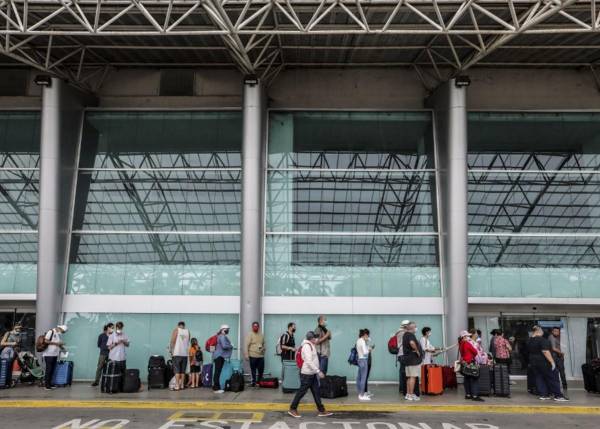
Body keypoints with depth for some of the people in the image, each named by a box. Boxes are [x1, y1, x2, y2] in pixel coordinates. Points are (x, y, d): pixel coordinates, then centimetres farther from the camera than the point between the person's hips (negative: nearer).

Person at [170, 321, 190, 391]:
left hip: (177, 353, -3)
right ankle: (182, 385, 10)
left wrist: (170, 350, 5)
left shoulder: (176, 330, 1)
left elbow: (172, 341, -5)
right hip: (185, 354, 3)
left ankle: (177, 386, -9)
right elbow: (188, 342, 9)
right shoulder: (188, 331, 10)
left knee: (177, 370, -3)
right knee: (183, 371, 9)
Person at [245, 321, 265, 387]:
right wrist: (246, 355, -13)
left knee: (261, 370, 5)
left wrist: (263, 350, 3)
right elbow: (246, 345, -8)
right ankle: (253, 381, 13)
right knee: (253, 370, 2)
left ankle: (259, 381, 22)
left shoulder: (261, 335, 12)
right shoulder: (250, 335, -4)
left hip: (261, 356, 4)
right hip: (253, 356, -4)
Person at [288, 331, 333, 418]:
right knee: (302, 391, -1)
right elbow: (309, 361, -25)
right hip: (307, 373, -10)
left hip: (312, 373, 10)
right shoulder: (307, 346, -18)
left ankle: (321, 411, 13)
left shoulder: (311, 345, 13)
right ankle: (292, 409, 9)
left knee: (316, 391, 9)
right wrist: (318, 371, -26)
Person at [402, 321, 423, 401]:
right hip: (413, 359, -10)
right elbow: (412, 343, -36)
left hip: (407, 358, 10)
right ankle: (411, 395, -7)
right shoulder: (410, 335, -15)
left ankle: (408, 394, 16)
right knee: (413, 377, -8)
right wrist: (417, 350, -21)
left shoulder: (405, 335, 16)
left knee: (409, 377, 13)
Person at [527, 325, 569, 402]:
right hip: (544, 362, -7)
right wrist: (552, 362, -24)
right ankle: (558, 396, 1)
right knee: (553, 378, 0)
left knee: (539, 378, 10)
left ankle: (543, 394, 8)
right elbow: (545, 351, -25)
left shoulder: (530, 341, 9)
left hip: (533, 362, 7)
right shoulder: (542, 340, -17)